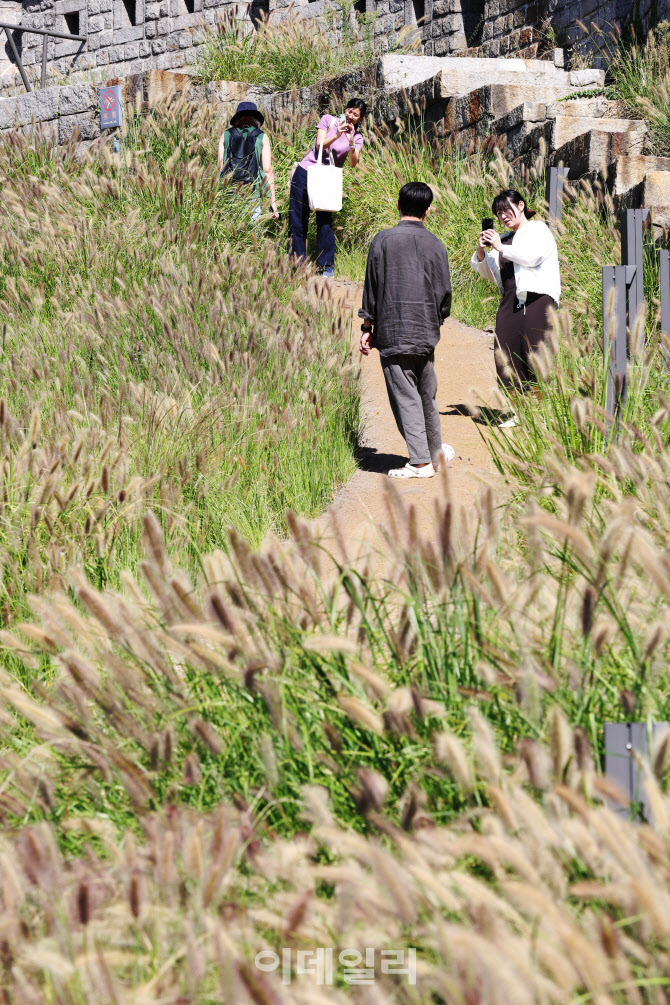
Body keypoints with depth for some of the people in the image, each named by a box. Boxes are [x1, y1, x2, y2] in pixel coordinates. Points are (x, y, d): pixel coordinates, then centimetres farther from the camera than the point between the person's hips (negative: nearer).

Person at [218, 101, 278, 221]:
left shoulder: (226, 135, 8)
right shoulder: (262, 138, 5)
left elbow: (220, 167, 6)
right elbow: (267, 170, 1)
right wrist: (273, 202, 3)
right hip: (252, 195, -1)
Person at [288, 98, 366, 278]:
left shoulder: (357, 137, 4)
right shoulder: (328, 120, 2)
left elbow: (353, 164, -9)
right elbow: (320, 144, -9)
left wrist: (351, 143, -25)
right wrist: (336, 135, -24)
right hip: (305, 174, 0)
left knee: (325, 222, -8)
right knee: (297, 221, 0)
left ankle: (327, 265, 3)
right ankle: (297, 263, 9)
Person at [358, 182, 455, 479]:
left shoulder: (383, 240, -5)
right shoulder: (435, 244, 2)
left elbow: (371, 287, -2)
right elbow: (444, 291, 5)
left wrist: (367, 327, 5)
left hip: (392, 332, -3)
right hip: (425, 332, 3)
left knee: (405, 396, -1)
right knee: (426, 393, 17)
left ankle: (421, 461, -4)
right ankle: (436, 451, 29)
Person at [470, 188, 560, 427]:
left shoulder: (538, 230, 5)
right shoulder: (505, 238, 24)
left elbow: (531, 256, -14)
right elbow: (485, 272, 26)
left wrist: (501, 248, -8)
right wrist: (481, 250, 8)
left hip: (536, 298, -7)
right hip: (510, 300, 7)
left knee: (534, 354, -12)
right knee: (505, 355, -2)